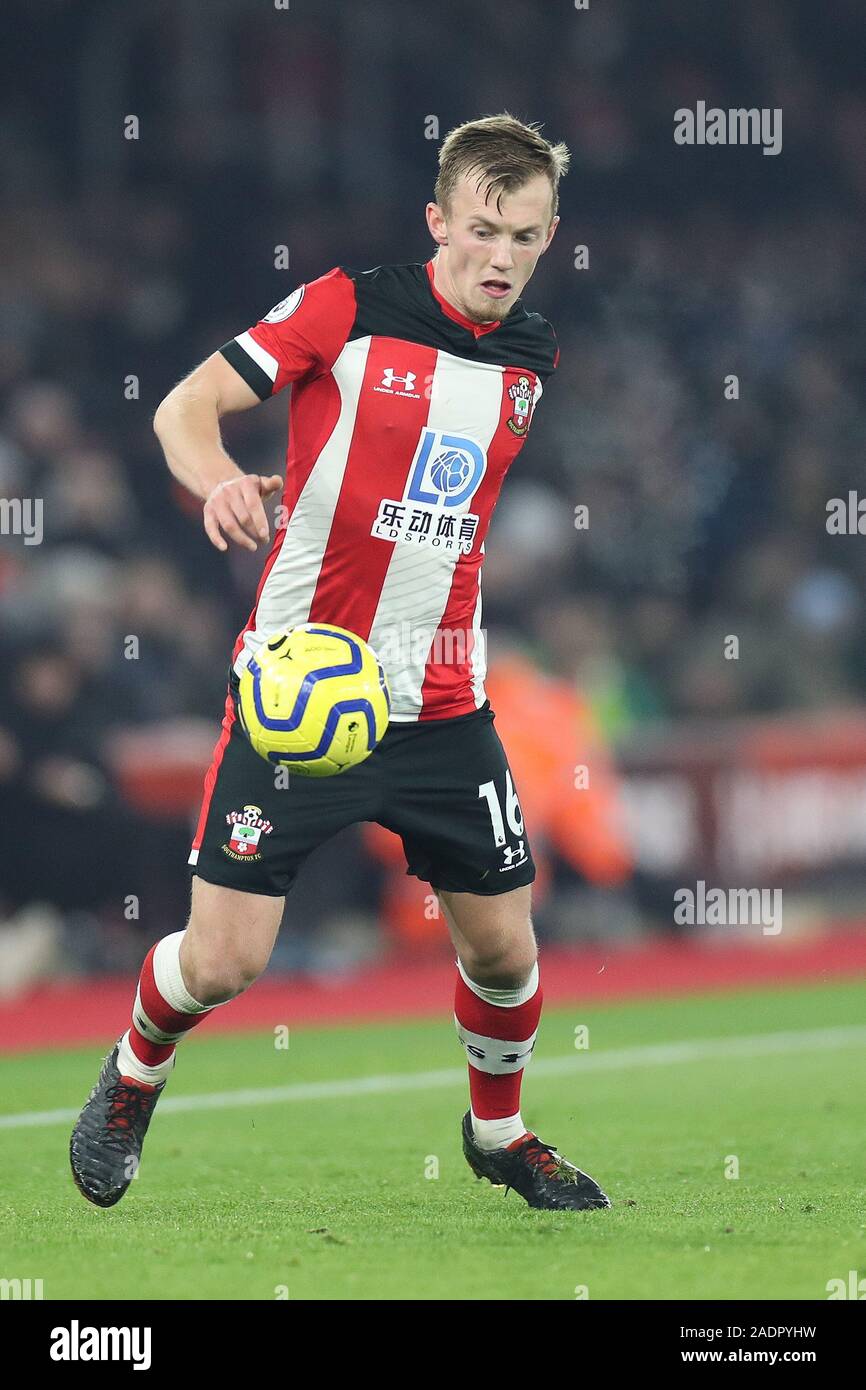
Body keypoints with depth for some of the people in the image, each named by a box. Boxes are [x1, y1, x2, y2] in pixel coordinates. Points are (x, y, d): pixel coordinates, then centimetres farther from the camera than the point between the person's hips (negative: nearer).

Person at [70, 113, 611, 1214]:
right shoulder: (347, 307, -11)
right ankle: (133, 1077, 26)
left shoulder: (532, 355, 6)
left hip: (441, 708, 4)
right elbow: (187, 406, -11)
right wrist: (217, 481, -30)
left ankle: (499, 1131, 34)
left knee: (503, 950, 6)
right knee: (222, 961, -7)